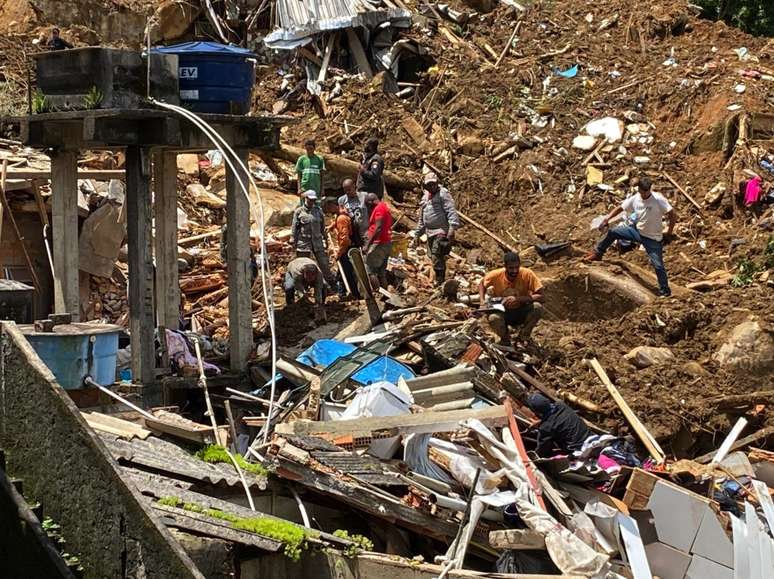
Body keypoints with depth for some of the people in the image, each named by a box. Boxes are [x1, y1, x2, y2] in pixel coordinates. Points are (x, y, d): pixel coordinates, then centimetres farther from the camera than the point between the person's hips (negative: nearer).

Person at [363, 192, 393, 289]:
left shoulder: (379, 208, -10)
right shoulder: (385, 207, 21)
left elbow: (378, 228, -21)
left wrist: (367, 245, -23)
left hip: (379, 244, -11)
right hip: (387, 243, 11)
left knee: (368, 270, -12)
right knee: (381, 273, 12)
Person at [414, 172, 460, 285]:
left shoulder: (443, 194, -5)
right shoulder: (425, 197, 20)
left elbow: (451, 211, -17)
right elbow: (421, 218, 28)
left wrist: (452, 227, -30)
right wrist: (417, 234, 26)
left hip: (442, 232, -8)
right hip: (430, 232, 8)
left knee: (436, 257, -17)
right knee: (434, 258, 11)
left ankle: (440, 281, -12)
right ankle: (440, 281, 21)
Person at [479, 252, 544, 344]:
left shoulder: (527, 274, -20)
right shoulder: (496, 275, -16)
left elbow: (540, 296, -22)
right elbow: (482, 284, 5)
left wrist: (518, 299, -33)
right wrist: (482, 301, -13)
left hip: (521, 312, 0)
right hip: (502, 312, 0)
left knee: (537, 307, -32)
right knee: (493, 318, -36)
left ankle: (524, 334, -3)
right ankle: (505, 337, 0)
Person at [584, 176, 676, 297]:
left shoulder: (659, 199, -24)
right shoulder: (634, 199, -9)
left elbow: (673, 215, -21)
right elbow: (620, 208, 5)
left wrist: (669, 233, -17)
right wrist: (607, 219, -5)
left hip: (653, 239, -5)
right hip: (637, 231, 5)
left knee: (658, 265, -4)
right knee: (612, 232, 3)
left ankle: (665, 291, 10)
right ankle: (598, 253, 23)